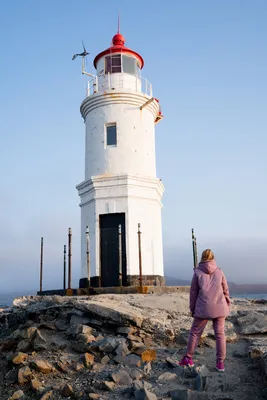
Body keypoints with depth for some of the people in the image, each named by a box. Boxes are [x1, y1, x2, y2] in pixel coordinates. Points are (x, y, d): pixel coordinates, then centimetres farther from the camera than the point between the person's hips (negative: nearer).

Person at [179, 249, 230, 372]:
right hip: (219, 308, 2)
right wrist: (227, 307, 18)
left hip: (203, 309, -1)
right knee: (220, 333, 10)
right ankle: (220, 362, 11)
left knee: (195, 332, 10)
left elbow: (193, 292, 2)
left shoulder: (197, 272, -1)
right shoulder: (219, 272, 2)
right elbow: (225, 291, 7)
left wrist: (192, 309, 10)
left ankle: (188, 358, 16)